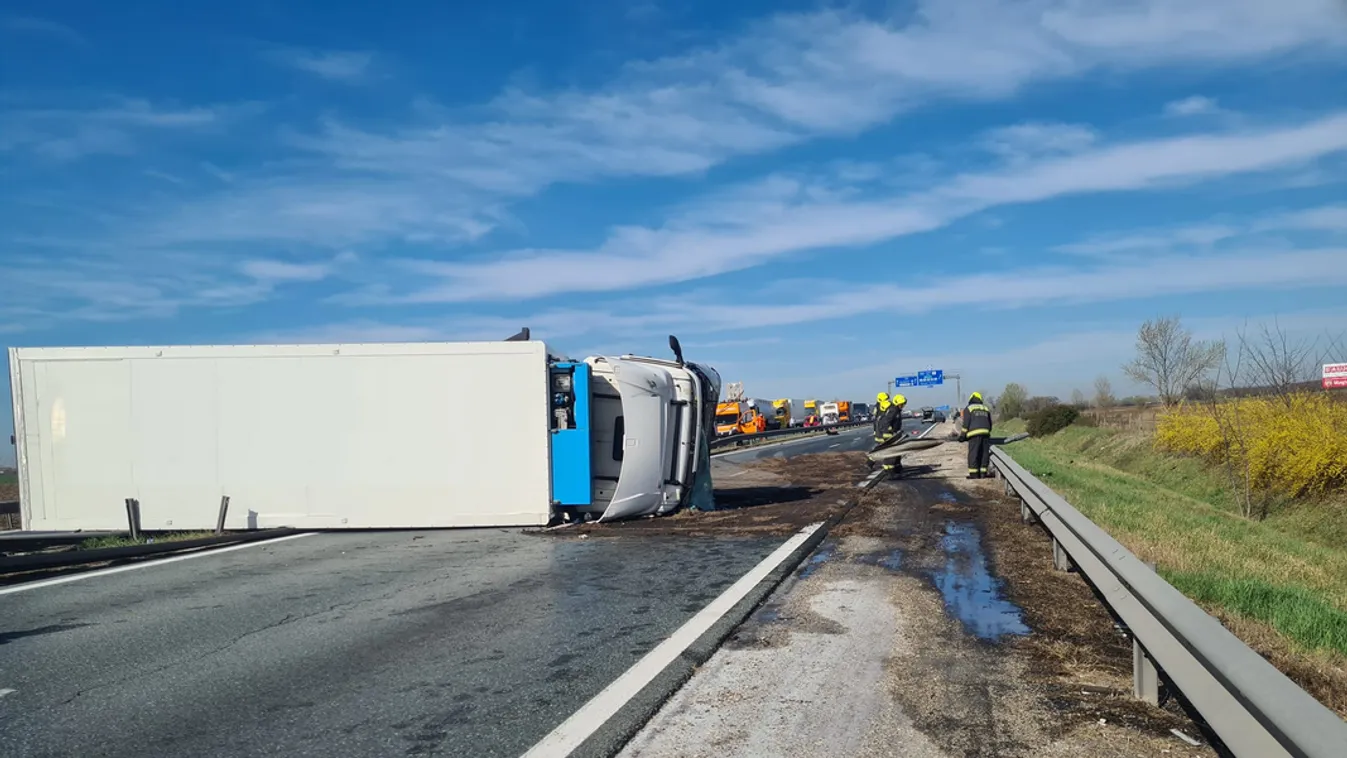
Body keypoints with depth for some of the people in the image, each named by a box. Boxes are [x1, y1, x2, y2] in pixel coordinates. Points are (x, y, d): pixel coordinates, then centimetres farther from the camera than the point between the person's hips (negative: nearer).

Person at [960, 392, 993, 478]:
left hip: (974, 433, -5)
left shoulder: (968, 408, 6)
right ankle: (983, 473, 7)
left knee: (973, 454, -3)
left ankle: (974, 474, -5)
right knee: (984, 453, 8)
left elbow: (966, 423, -2)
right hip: (985, 432, 5)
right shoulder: (986, 409, 21)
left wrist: (963, 434, 4)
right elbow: (990, 424, 22)